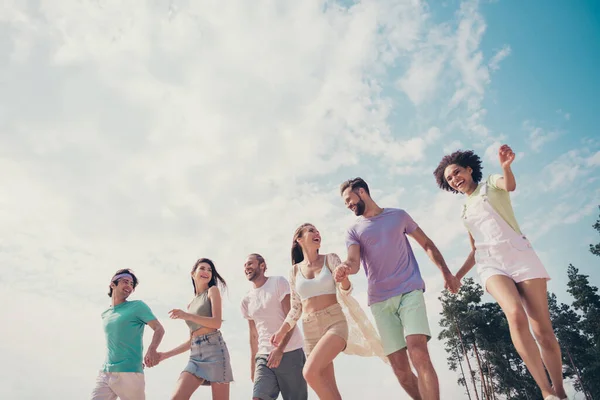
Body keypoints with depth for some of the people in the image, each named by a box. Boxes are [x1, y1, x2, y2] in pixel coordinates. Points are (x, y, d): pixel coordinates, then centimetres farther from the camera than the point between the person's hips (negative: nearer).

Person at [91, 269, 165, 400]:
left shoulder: (138, 306, 1)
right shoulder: (105, 315, 17)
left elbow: (159, 329, -7)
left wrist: (152, 349, -26)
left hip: (130, 373, -5)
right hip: (105, 374, 5)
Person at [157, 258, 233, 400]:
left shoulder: (213, 291, 6)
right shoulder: (191, 304, 22)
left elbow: (217, 323, -8)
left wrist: (187, 316, -16)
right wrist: (165, 355, 16)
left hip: (214, 350, -6)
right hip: (195, 355, 6)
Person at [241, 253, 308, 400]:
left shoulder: (279, 282, -1)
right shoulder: (246, 301, 14)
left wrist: (279, 349, -16)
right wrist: (252, 365, 17)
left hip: (290, 353, -4)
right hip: (264, 356, 4)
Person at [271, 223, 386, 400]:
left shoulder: (330, 259, 2)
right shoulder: (295, 271, 9)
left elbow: (344, 291, -10)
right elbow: (296, 308, 13)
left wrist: (344, 280, -34)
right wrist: (282, 331, -1)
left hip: (335, 323, -3)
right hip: (310, 330, 3)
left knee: (310, 372, -25)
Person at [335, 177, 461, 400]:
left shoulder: (398, 215, 10)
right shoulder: (353, 230, 10)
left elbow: (426, 244, 17)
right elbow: (354, 261, -6)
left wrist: (445, 272, 6)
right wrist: (345, 268, -31)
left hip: (410, 291, -2)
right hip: (380, 301, 2)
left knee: (419, 354, -22)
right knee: (400, 369, 0)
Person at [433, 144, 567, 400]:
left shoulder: (491, 183, 10)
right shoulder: (466, 211, 23)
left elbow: (510, 185, -17)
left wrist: (506, 167, -39)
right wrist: (457, 276, 16)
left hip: (519, 255, -2)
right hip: (490, 264, 3)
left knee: (543, 330, -6)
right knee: (515, 314, -27)